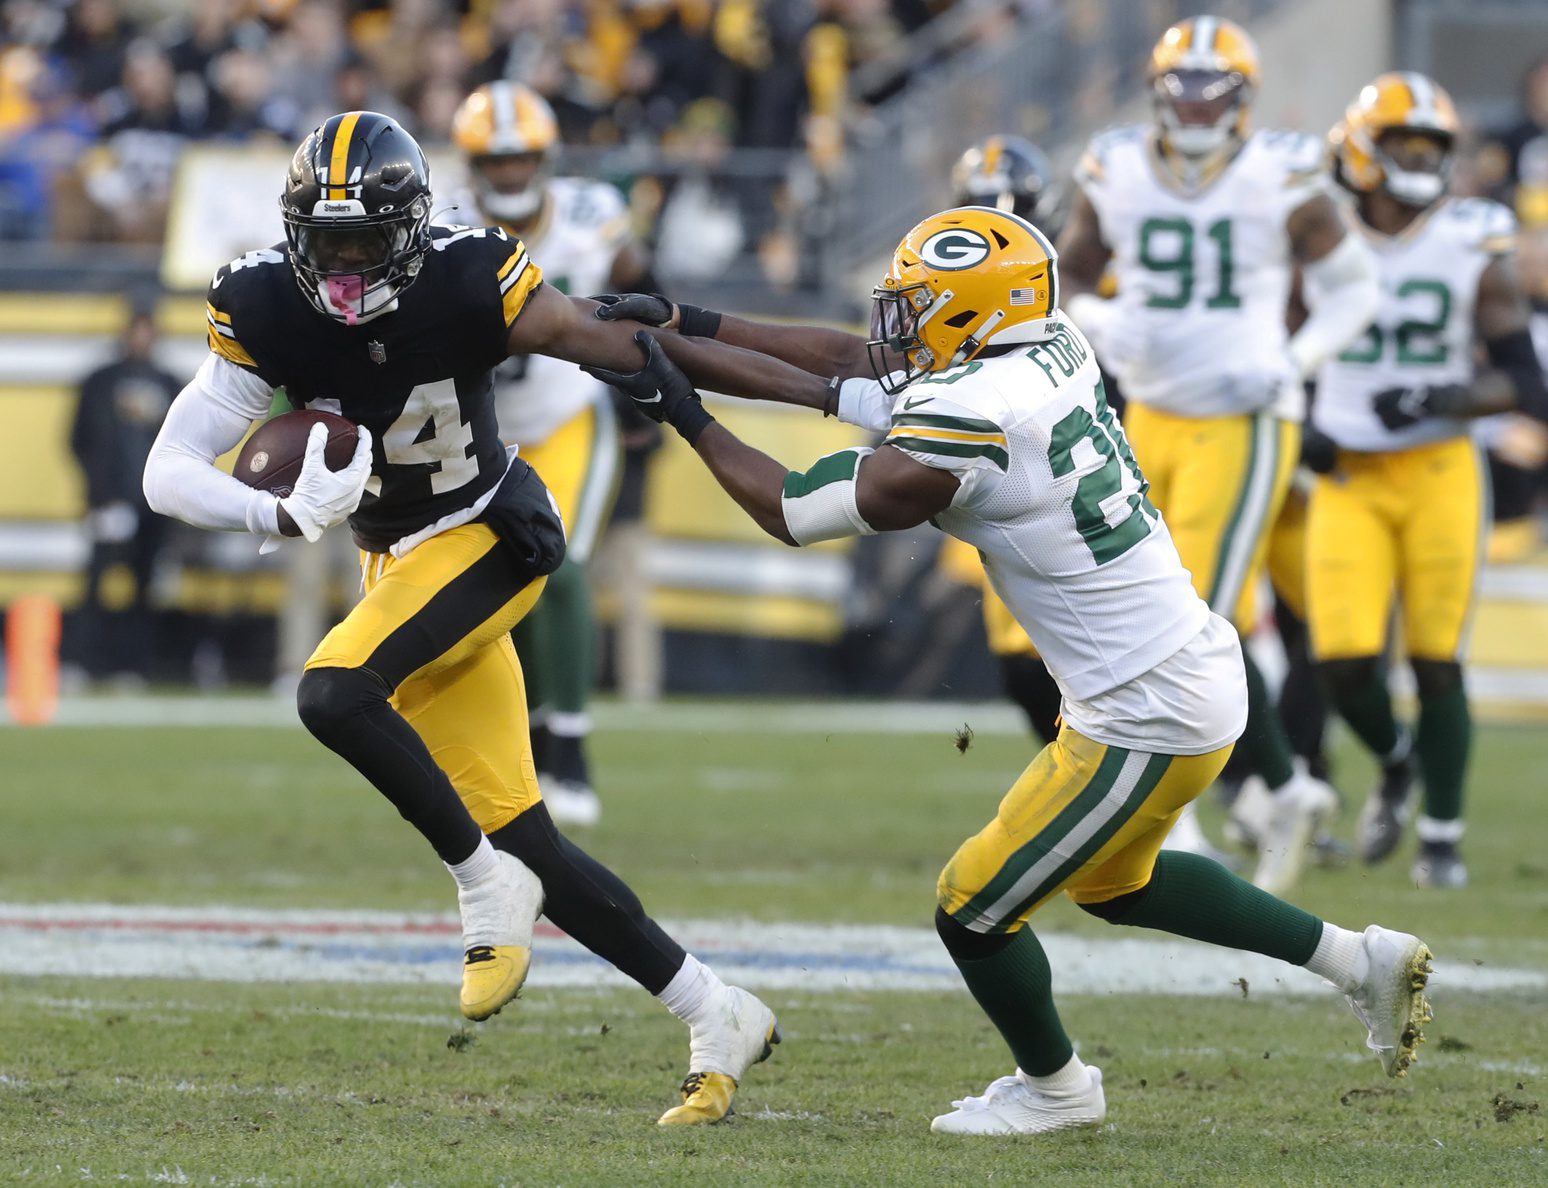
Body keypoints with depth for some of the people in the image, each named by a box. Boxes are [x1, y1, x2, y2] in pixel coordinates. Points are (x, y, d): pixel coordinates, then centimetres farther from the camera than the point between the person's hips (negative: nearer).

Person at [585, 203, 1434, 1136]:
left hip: (1148, 724, -9)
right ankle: (1361, 959, 36)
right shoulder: (1047, 353, 1)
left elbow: (796, 513, -14)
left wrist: (687, 417, -4)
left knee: (974, 910, 7)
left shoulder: (969, 423, -24)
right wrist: (692, 327, 9)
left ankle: (1055, 1086, 30)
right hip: (1197, 668, 9)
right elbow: (848, 360, 10)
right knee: (1113, 883, 31)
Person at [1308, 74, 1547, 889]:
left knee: (1436, 662, -3)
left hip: (1440, 473, -1)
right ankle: (1395, 764, 23)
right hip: (1348, 478, 1)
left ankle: (1441, 838, 12)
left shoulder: (1476, 249, -2)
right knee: (1343, 659, -9)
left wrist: (1442, 400, -19)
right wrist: (1298, 426, -2)